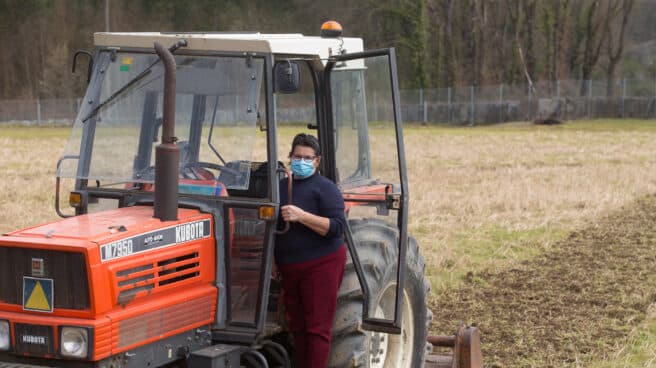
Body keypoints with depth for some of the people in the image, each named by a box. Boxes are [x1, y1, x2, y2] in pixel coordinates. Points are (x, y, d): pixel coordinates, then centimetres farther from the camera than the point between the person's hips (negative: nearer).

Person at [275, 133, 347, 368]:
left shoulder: (325, 188, -7)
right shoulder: (280, 186, 13)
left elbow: (337, 227, -18)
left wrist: (301, 216, -28)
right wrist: (273, 264, 15)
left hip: (320, 266, -7)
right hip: (289, 269, 7)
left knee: (317, 328, -5)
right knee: (297, 327, 11)